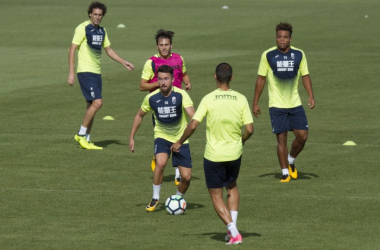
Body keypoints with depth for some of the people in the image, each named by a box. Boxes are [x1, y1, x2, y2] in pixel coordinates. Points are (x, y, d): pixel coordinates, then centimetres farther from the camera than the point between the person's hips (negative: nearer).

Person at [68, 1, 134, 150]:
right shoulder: (83, 28, -9)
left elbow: (108, 50, 24)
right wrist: (71, 73, -16)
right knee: (97, 102, -17)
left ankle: (86, 140, 14)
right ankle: (81, 134, -6)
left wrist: (124, 62, 14)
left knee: (91, 106, 8)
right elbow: (72, 50, -10)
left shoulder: (102, 31, 13)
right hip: (85, 71, -8)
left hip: (96, 72, 8)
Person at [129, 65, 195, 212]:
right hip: (162, 136, 0)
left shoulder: (180, 95, -19)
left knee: (186, 177, -5)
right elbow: (139, 115, 7)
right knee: (161, 163, -30)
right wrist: (131, 137, 7)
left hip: (181, 138, 0)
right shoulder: (152, 98, -11)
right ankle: (155, 198, -11)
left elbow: (193, 115, -31)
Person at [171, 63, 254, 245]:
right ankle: (232, 228, 17)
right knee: (232, 187, 28)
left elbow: (193, 125, -16)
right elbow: (249, 129, -7)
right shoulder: (241, 99, -5)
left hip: (213, 155, -3)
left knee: (216, 196, 9)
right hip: (235, 153, 3)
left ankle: (233, 232, -4)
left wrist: (179, 143, 1)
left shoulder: (208, 99, -12)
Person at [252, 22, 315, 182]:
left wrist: (311, 96, -5)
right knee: (281, 139, -4)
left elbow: (305, 76, 8)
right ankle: (285, 173, 7)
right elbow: (261, 79, 2)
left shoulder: (299, 54, 1)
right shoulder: (268, 55, -5)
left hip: (295, 103, 2)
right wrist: (255, 103, 1)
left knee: (302, 136, -3)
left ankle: (291, 161, 25)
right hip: (276, 105, -2)